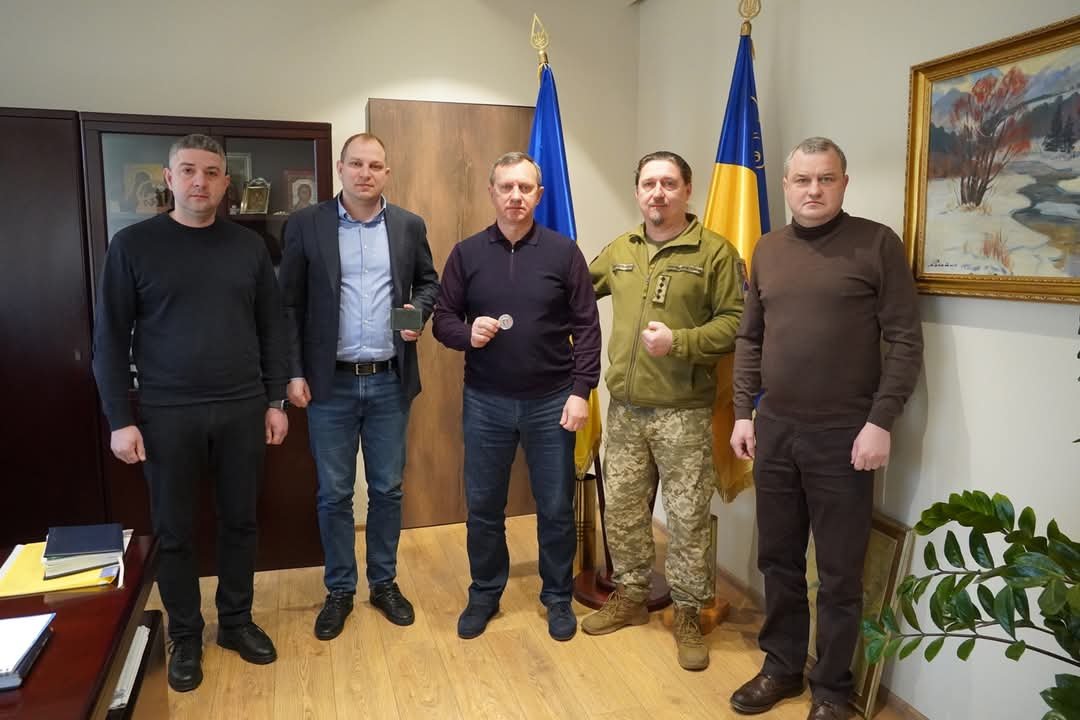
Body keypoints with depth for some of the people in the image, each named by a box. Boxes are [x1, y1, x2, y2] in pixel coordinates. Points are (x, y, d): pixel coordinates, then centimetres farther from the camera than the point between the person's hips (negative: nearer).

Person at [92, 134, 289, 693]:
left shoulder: (249, 246, 4)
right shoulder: (133, 245, -3)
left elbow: (271, 328, 7)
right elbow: (110, 337, -3)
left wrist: (275, 400, 4)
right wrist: (119, 419, -6)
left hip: (243, 409, 2)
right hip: (167, 414, -2)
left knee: (239, 521, 12)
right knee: (173, 532, 9)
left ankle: (236, 621, 31)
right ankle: (185, 637, 27)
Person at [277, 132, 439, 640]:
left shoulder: (410, 226, 5)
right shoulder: (306, 224, -1)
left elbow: (428, 282, 15)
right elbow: (289, 305, -1)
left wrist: (418, 311, -7)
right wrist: (293, 372, -6)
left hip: (390, 381, 2)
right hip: (331, 383, -1)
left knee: (387, 489, 11)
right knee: (334, 494, 9)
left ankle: (384, 582, 29)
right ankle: (339, 590, 26)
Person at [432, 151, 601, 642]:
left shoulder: (564, 252, -2)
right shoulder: (466, 253, 2)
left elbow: (586, 327, -3)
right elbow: (442, 320, 5)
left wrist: (580, 391, -9)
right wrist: (467, 333, -17)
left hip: (551, 402, -1)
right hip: (485, 402, 2)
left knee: (556, 507, 10)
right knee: (482, 506, 12)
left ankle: (558, 597, 30)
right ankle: (485, 594, 33)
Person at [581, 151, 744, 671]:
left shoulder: (715, 252, -5)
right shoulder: (618, 251, 11)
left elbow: (735, 321, -10)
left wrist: (679, 341, -21)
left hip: (683, 412, -5)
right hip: (624, 408, 5)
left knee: (687, 517, 4)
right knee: (622, 510, 14)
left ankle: (688, 614, 22)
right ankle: (630, 597, 33)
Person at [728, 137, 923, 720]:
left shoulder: (877, 243, -4)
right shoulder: (767, 249, 10)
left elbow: (905, 340, -7)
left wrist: (880, 421, -13)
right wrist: (743, 413, 8)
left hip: (844, 434, -4)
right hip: (774, 429, 4)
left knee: (839, 573, 7)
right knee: (778, 560, 15)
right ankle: (782, 666, 32)